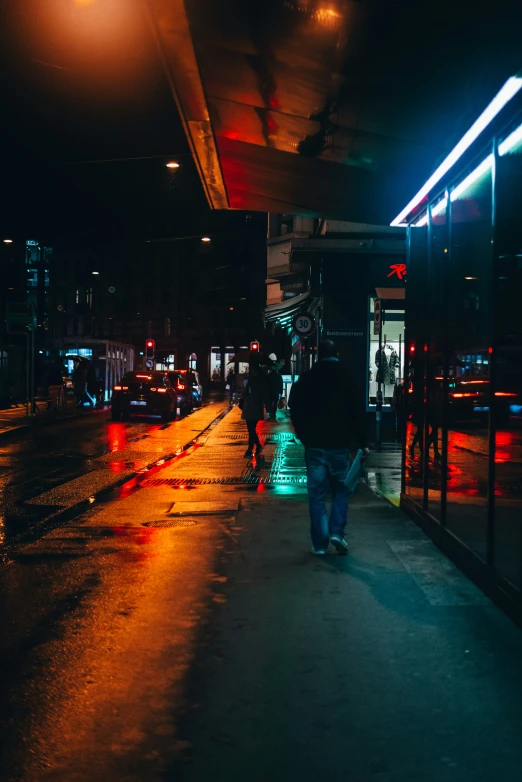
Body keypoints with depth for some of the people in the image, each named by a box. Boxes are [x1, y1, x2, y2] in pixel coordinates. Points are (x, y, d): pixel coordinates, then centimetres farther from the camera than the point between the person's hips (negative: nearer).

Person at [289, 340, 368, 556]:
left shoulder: (306, 379, 0)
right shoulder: (345, 377, -4)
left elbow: (295, 410, 4)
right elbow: (354, 413, -7)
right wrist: (362, 443, -1)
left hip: (314, 444, 1)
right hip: (339, 443, -1)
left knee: (317, 493, 6)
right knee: (340, 489, 13)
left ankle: (320, 543, 5)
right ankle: (336, 531, -3)